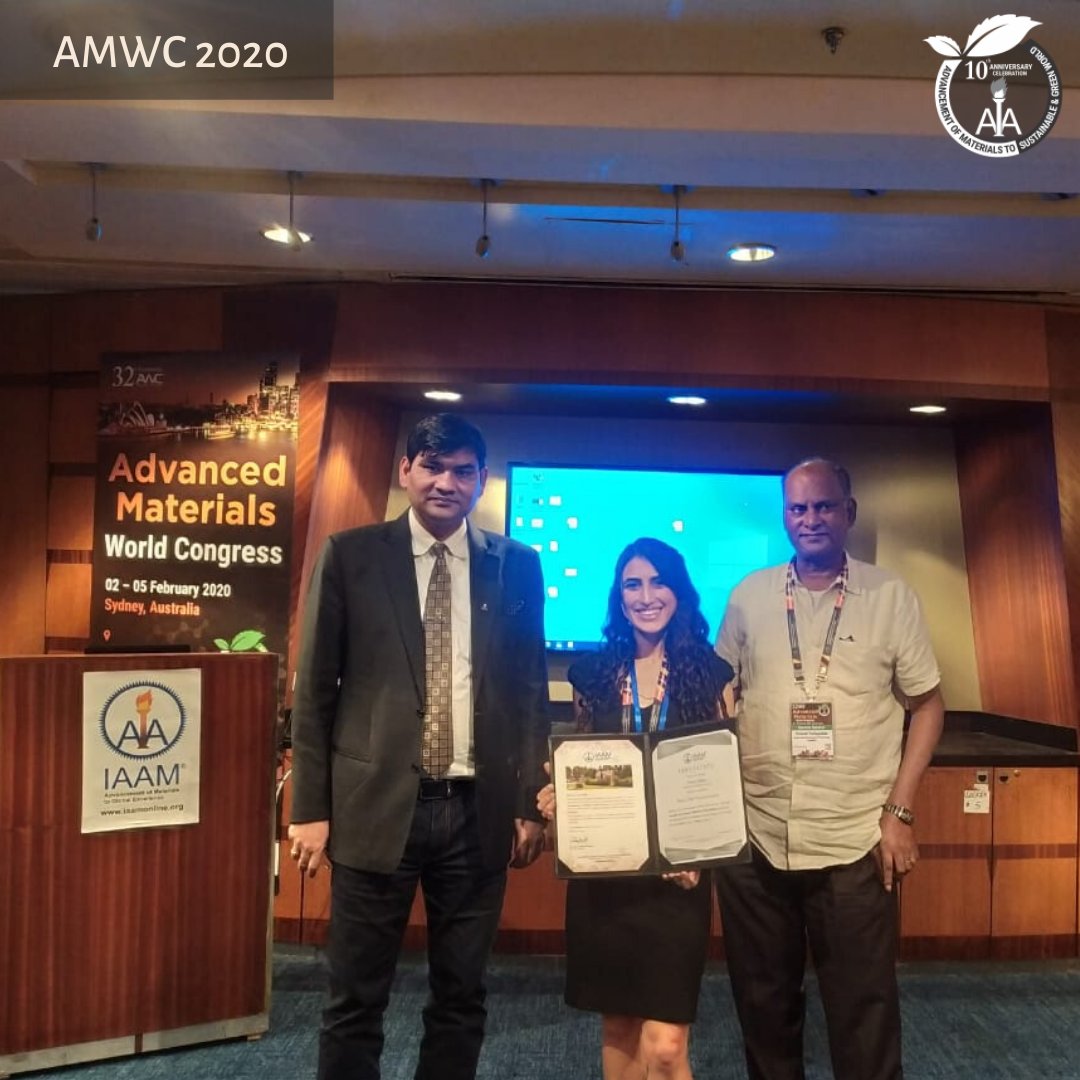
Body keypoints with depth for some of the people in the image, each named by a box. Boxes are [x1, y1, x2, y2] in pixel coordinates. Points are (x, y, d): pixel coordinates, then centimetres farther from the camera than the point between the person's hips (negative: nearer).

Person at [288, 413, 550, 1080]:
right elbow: (315, 690, 1)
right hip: (377, 805, -1)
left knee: (461, 999, 15)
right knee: (355, 1003, 10)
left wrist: (530, 804, 5)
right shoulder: (350, 556, 0)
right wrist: (310, 807, -1)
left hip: (478, 811, 2)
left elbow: (531, 692, 8)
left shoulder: (517, 566, 5)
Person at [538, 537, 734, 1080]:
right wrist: (557, 796, -7)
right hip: (601, 872, 3)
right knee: (616, 1026, 15)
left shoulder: (710, 673, -1)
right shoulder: (593, 672, 4)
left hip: (677, 875, -2)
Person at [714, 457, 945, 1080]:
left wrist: (899, 812, -5)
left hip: (856, 843, -2)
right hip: (754, 839, 2)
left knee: (864, 1010, 8)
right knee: (763, 1000, 16)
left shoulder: (890, 596, -2)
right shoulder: (749, 597, 3)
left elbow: (927, 704, 3)